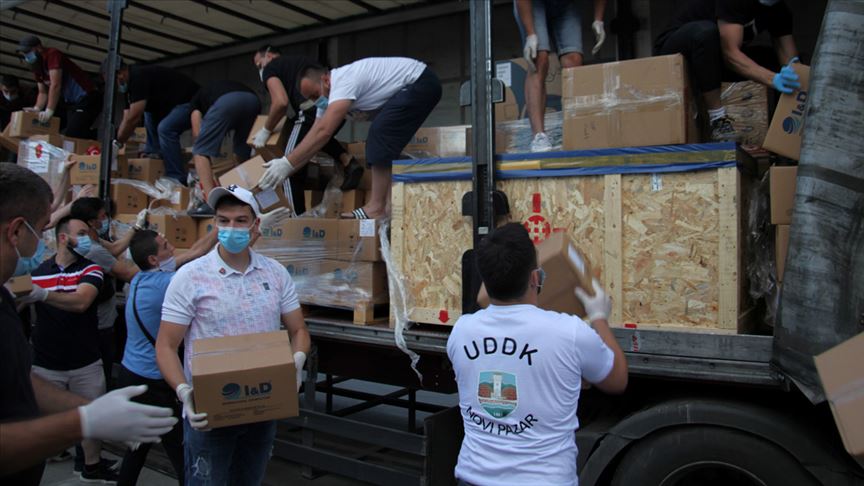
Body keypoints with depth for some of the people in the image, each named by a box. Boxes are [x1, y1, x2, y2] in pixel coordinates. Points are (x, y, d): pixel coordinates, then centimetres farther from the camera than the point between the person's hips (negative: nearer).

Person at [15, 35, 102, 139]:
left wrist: (49, 111, -27)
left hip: (87, 99, -10)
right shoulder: (37, 68, 14)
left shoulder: (52, 55, -14)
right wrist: (36, 109, -3)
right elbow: (43, 92, 16)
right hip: (72, 103, 10)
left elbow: (55, 86, -23)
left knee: (70, 136, -20)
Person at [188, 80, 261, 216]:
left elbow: (197, 133, 21)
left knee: (200, 152, 6)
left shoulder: (197, 97, 34)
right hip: (253, 99, 5)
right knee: (242, 154, 23)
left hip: (226, 102, -4)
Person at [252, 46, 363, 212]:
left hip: (312, 108, -7)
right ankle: (348, 161, 12)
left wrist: (266, 131, 10)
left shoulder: (270, 68, 15)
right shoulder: (301, 61, 36)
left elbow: (281, 102, -3)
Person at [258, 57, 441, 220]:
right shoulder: (327, 95, 6)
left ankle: (377, 207, -18)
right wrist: (287, 166, -4)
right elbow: (315, 134, 4)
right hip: (410, 89, 10)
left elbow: (323, 133, -33)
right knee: (383, 140, 7)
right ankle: (389, 204, 5)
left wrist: (287, 163, -33)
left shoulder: (343, 82, -25)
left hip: (421, 83, -10)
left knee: (380, 134, -19)